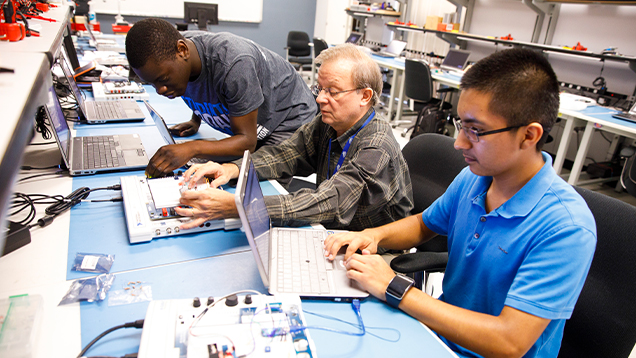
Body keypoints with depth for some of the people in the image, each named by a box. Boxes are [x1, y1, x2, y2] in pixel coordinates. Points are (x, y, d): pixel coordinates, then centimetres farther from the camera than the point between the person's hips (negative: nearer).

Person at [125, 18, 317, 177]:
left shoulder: (233, 62, -37)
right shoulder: (169, 56, -14)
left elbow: (247, 141, -33)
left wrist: (192, 148, -43)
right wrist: (195, 121, 2)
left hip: (290, 119, -7)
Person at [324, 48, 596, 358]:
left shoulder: (566, 226, -25)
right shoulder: (473, 176, -5)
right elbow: (423, 224, 12)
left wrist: (394, 288, -26)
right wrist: (374, 236, -8)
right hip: (441, 327, 6)